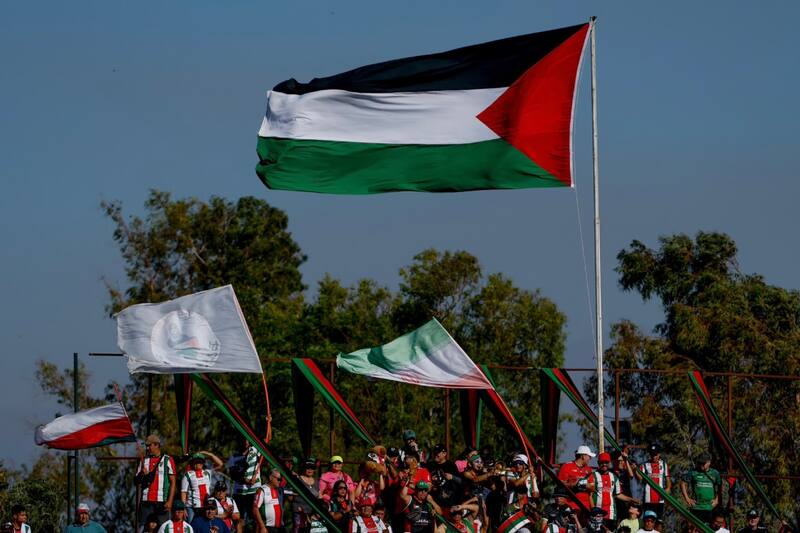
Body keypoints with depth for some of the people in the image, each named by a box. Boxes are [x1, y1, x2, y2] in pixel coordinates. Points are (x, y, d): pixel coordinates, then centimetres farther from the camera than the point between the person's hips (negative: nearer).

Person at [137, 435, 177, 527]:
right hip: (146, 501, 3)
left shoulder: (167, 460, 2)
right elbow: (137, 482, 15)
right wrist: (142, 474, -7)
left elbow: (172, 482, 0)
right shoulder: (144, 460, 14)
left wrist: (170, 501, -9)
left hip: (162, 502, -3)